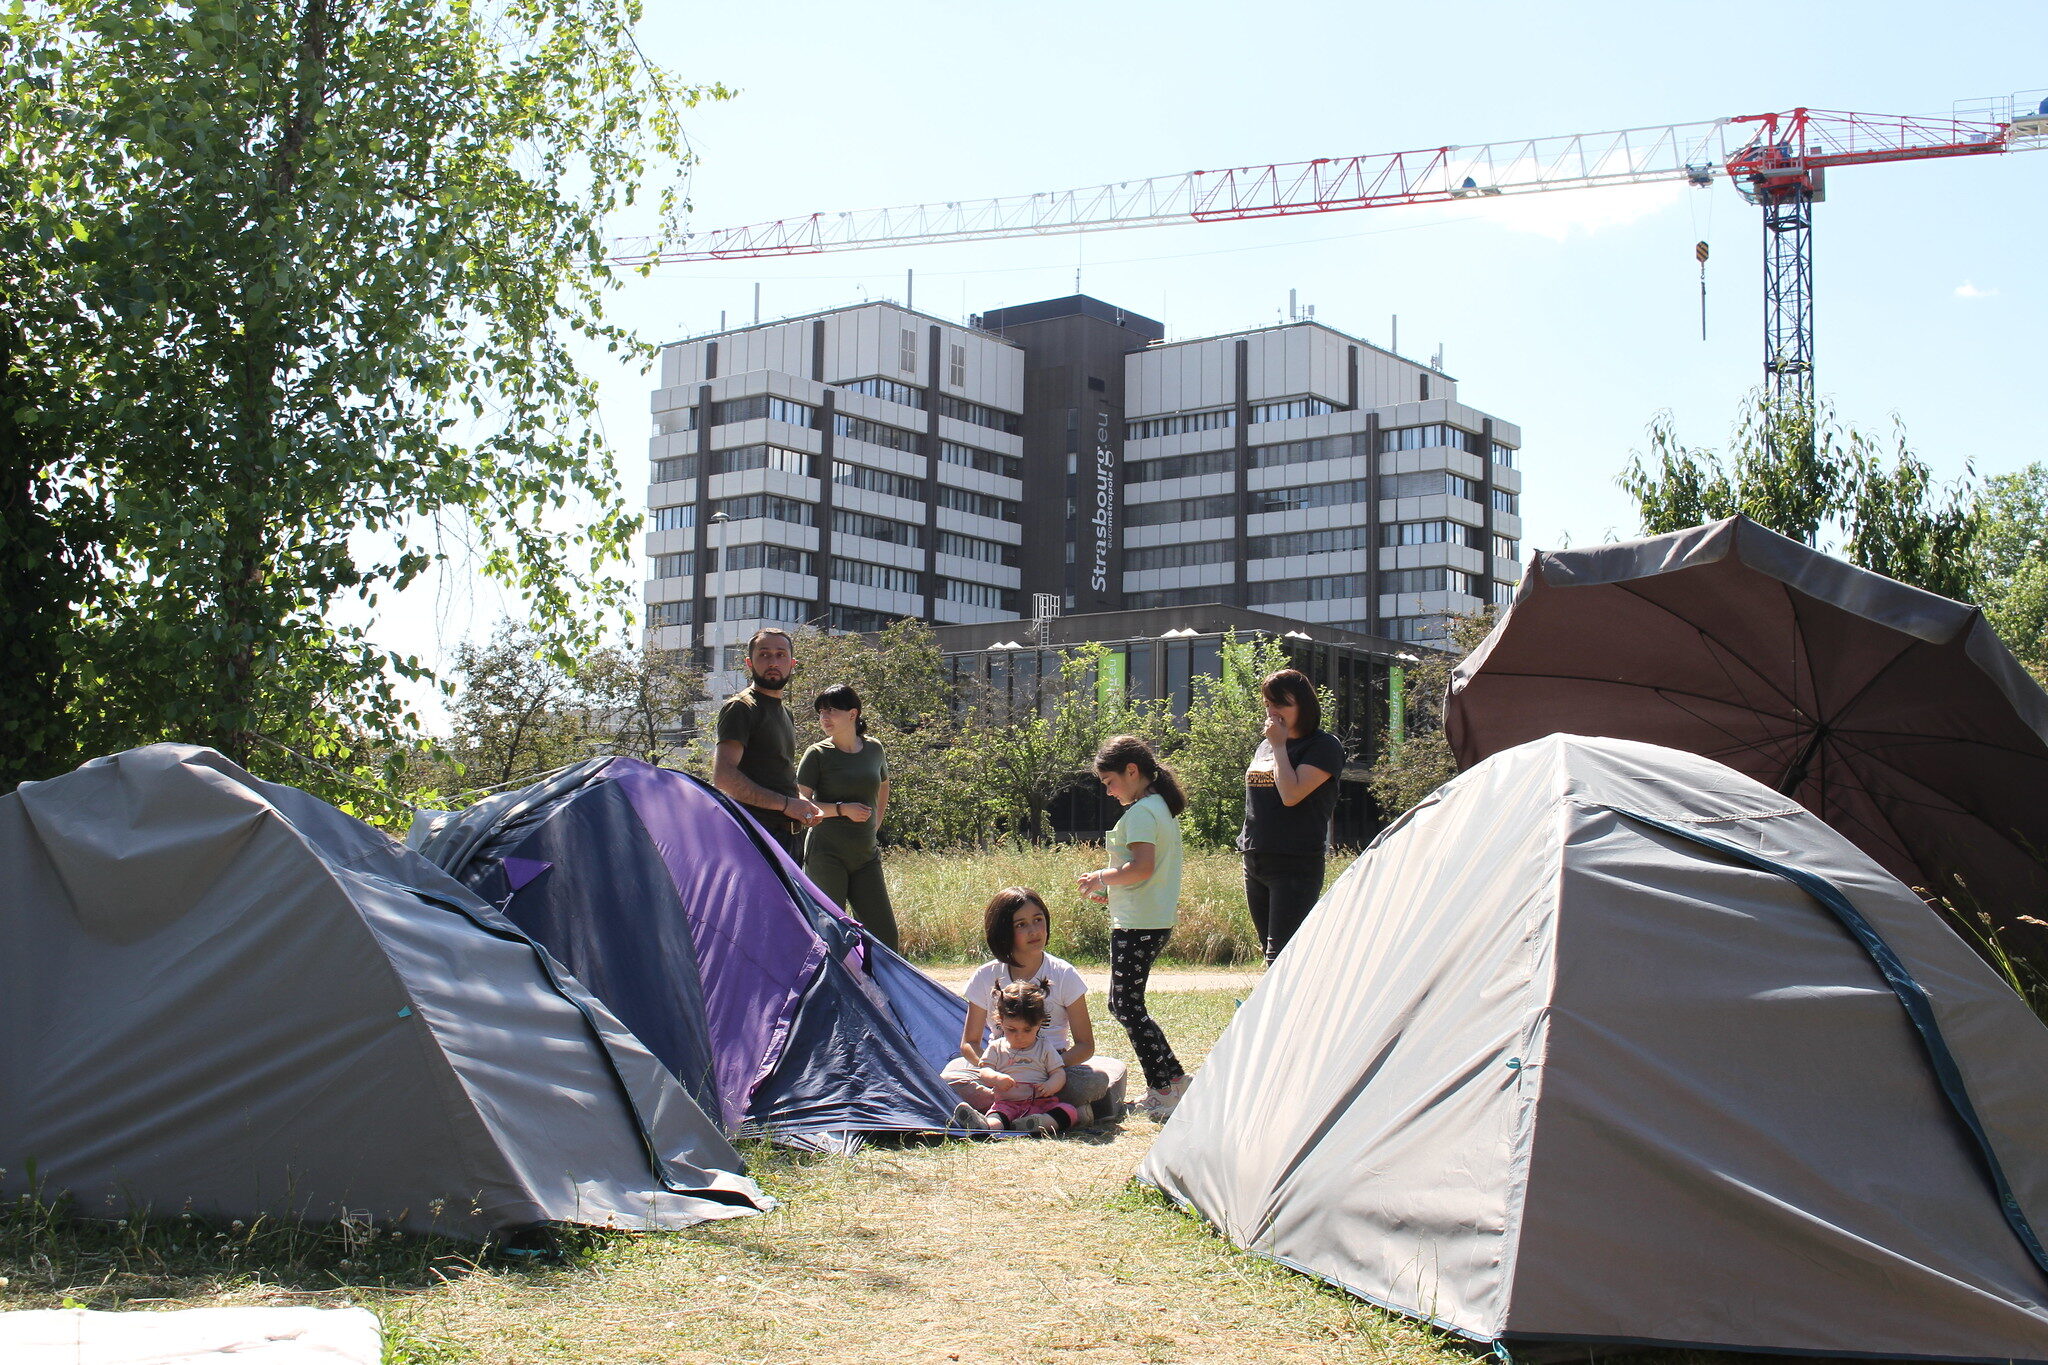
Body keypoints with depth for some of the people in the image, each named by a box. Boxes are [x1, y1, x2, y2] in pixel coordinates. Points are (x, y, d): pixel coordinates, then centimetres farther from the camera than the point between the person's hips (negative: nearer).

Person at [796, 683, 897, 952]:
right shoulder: (817, 754, -3)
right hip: (826, 856, -4)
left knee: (884, 934, 2)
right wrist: (842, 809, -17)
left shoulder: (874, 750, 10)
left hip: (866, 856, 4)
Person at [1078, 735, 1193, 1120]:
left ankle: (1167, 1084, -3)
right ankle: (1171, 1079, 16)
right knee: (1122, 1004, 15)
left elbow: (1142, 867, -27)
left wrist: (1101, 879, -12)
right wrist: (1110, 888, 18)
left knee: (1128, 1008, -5)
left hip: (1137, 926, -11)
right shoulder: (1162, 808, 16)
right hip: (1158, 920, 11)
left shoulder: (1140, 813, -15)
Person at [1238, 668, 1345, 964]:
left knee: (1281, 957, -15)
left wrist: (1279, 746, -11)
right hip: (1255, 862, 8)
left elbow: (1291, 794, -20)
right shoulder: (1265, 744, 16)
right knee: (1270, 952, 10)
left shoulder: (1324, 746, -6)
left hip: (1296, 865, -8)